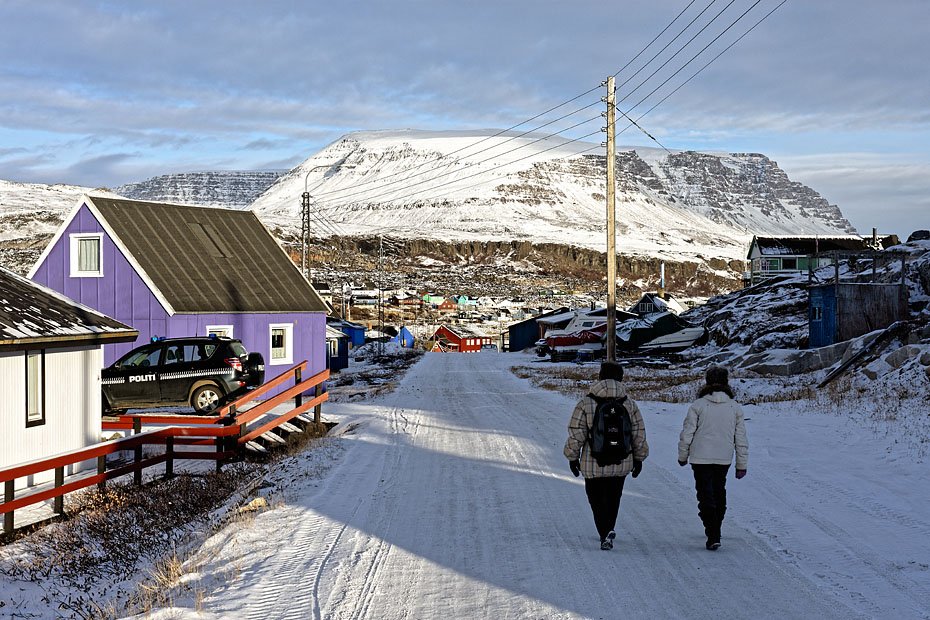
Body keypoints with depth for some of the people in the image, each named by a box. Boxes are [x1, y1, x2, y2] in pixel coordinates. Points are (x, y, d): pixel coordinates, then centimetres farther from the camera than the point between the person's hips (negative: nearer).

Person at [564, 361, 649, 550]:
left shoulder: (586, 403, -8)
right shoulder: (629, 404, 1)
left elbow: (576, 434, -7)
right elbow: (639, 434, 5)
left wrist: (573, 457, 5)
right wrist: (639, 458, 16)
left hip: (593, 464, -2)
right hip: (621, 463, 3)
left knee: (596, 499, 8)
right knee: (613, 498, 19)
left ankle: (605, 533, -7)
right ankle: (608, 530, 12)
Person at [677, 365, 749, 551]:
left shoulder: (698, 405, -10)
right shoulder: (735, 407, -1)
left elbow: (687, 434, -7)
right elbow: (741, 438, 2)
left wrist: (683, 456, 8)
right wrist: (742, 464, 10)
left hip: (701, 458, -3)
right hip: (724, 459, 3)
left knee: (706, 496, 1)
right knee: (719, 493, 22)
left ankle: (713, 537, -11)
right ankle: (715, 530, 34)